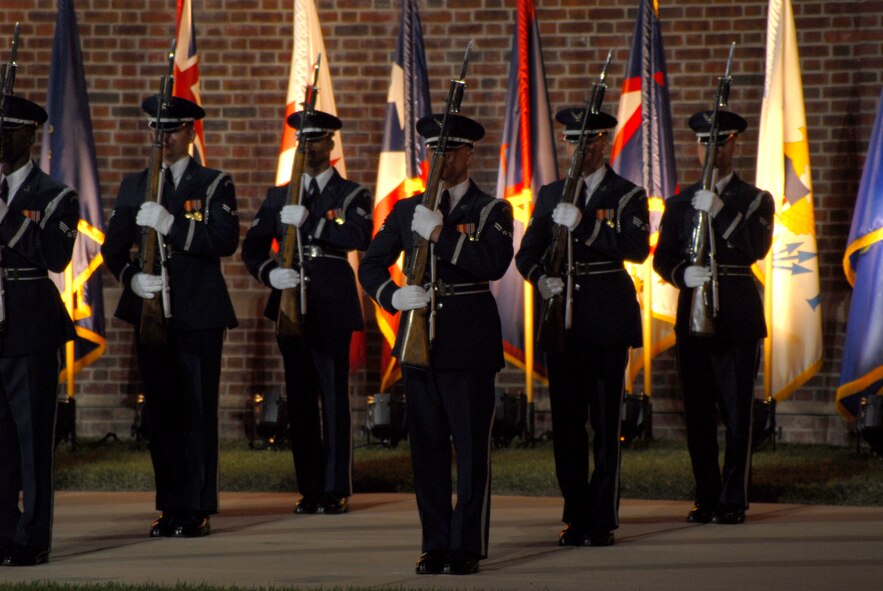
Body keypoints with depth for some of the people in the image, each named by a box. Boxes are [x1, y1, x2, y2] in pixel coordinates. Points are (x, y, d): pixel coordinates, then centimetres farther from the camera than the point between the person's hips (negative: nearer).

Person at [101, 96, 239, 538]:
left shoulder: (214, 185, 3)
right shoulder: (134, 187, 15)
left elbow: (225, 240, -12)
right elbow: (113, 247, 11)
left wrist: (170, 225, -22)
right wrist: (132, 276, -10)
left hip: (198, 314, -4)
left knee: (198, 411, -6)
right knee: (160, 412, 4)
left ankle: (196, 510, -3)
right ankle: (169, 507, 10)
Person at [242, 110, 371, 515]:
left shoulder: (352, 195, 6)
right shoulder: (278, 197, 17)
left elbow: (361, 237, -14)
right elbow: (252, 246, 9)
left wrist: (308, 221, -20)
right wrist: (270, 273, -11)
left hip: (332, 305, -4)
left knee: (334, 397, -6)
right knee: (299, 398, 4)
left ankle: (336, 491, -3)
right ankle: (310, 489, 10)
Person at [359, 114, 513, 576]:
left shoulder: (491, 210, 1)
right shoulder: (407, 211, 13)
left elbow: (494, 263, -16)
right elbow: (371, 265, 12)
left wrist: (439, 235, -20)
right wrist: (393, 296, -8)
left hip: (469, 342, -4)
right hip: (419, 340, 4)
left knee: (471, 446, -3)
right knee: (426, 446, 5)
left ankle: (468, 546, 0)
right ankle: (435, 543, 10)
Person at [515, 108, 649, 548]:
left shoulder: (627, 195, 2)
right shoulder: (551, 195, 14)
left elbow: (637, 248, -14)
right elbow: (527, 252, 10)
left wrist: (583, 225, -22)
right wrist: (540, 279, -12)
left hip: (607, 318, -4)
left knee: (605, 424, -4)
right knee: (566, 421, 5)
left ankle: (602, 521, -2)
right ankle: (575, 517, 11)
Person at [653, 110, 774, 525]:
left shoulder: (755, 201, 7)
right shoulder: (680, 203, 14)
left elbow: (756, 248, -10)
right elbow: (662, 258, 8)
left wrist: (719, 211, -18)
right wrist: (683, 274, -14)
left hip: (737, 318, -3)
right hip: (692, 316, 3)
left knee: (737, 411, -5)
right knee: (697, 412, 2)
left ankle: (734, 501, 0)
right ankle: (707, 497, 10)